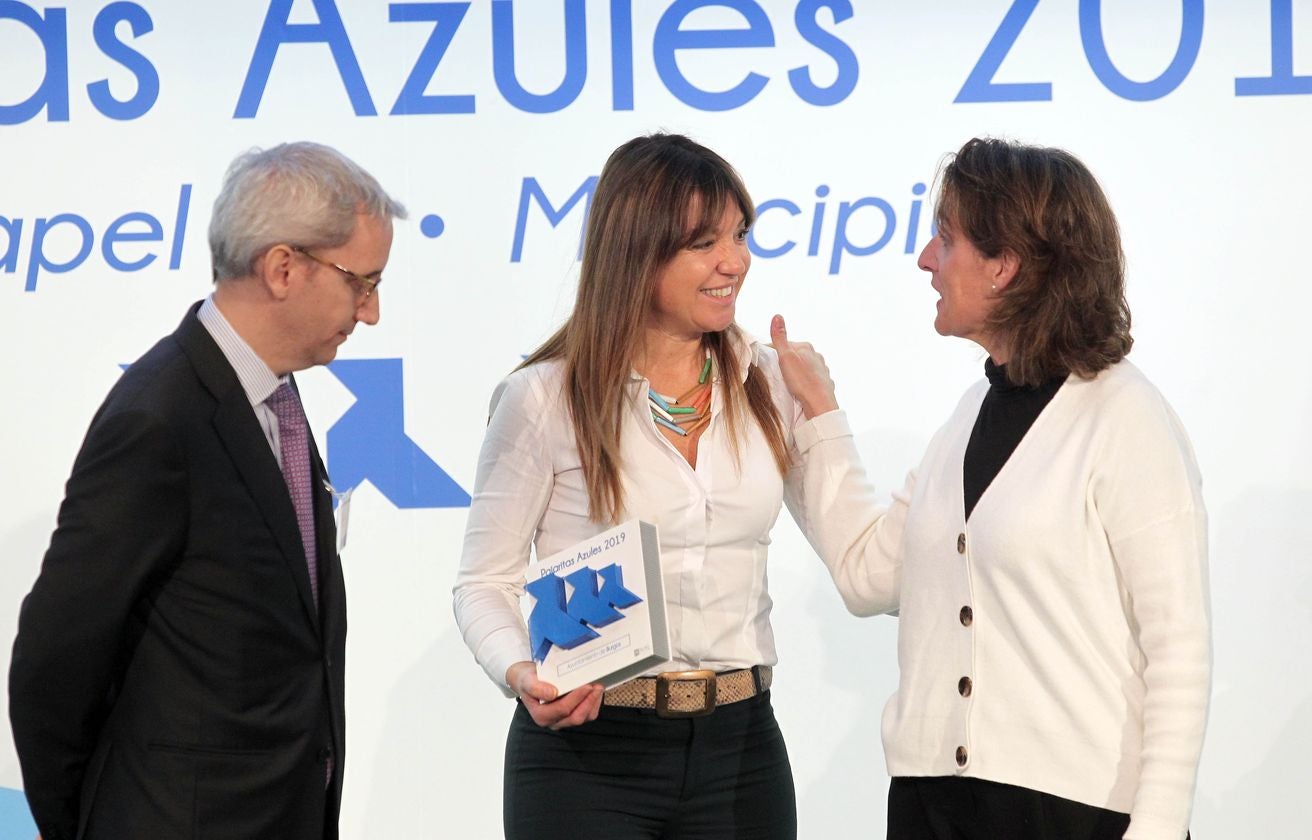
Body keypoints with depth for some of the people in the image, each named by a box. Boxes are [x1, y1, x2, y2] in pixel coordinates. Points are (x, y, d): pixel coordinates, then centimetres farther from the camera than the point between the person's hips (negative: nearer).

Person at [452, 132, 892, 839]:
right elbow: (484, 582, 0)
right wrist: (519, 673, -19)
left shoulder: (768, 385, 7)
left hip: (740, 751, 3)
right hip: (587, 749, -3)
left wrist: (820, 407, 0)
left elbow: (862, 567, 2)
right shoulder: (545, 398, -4)